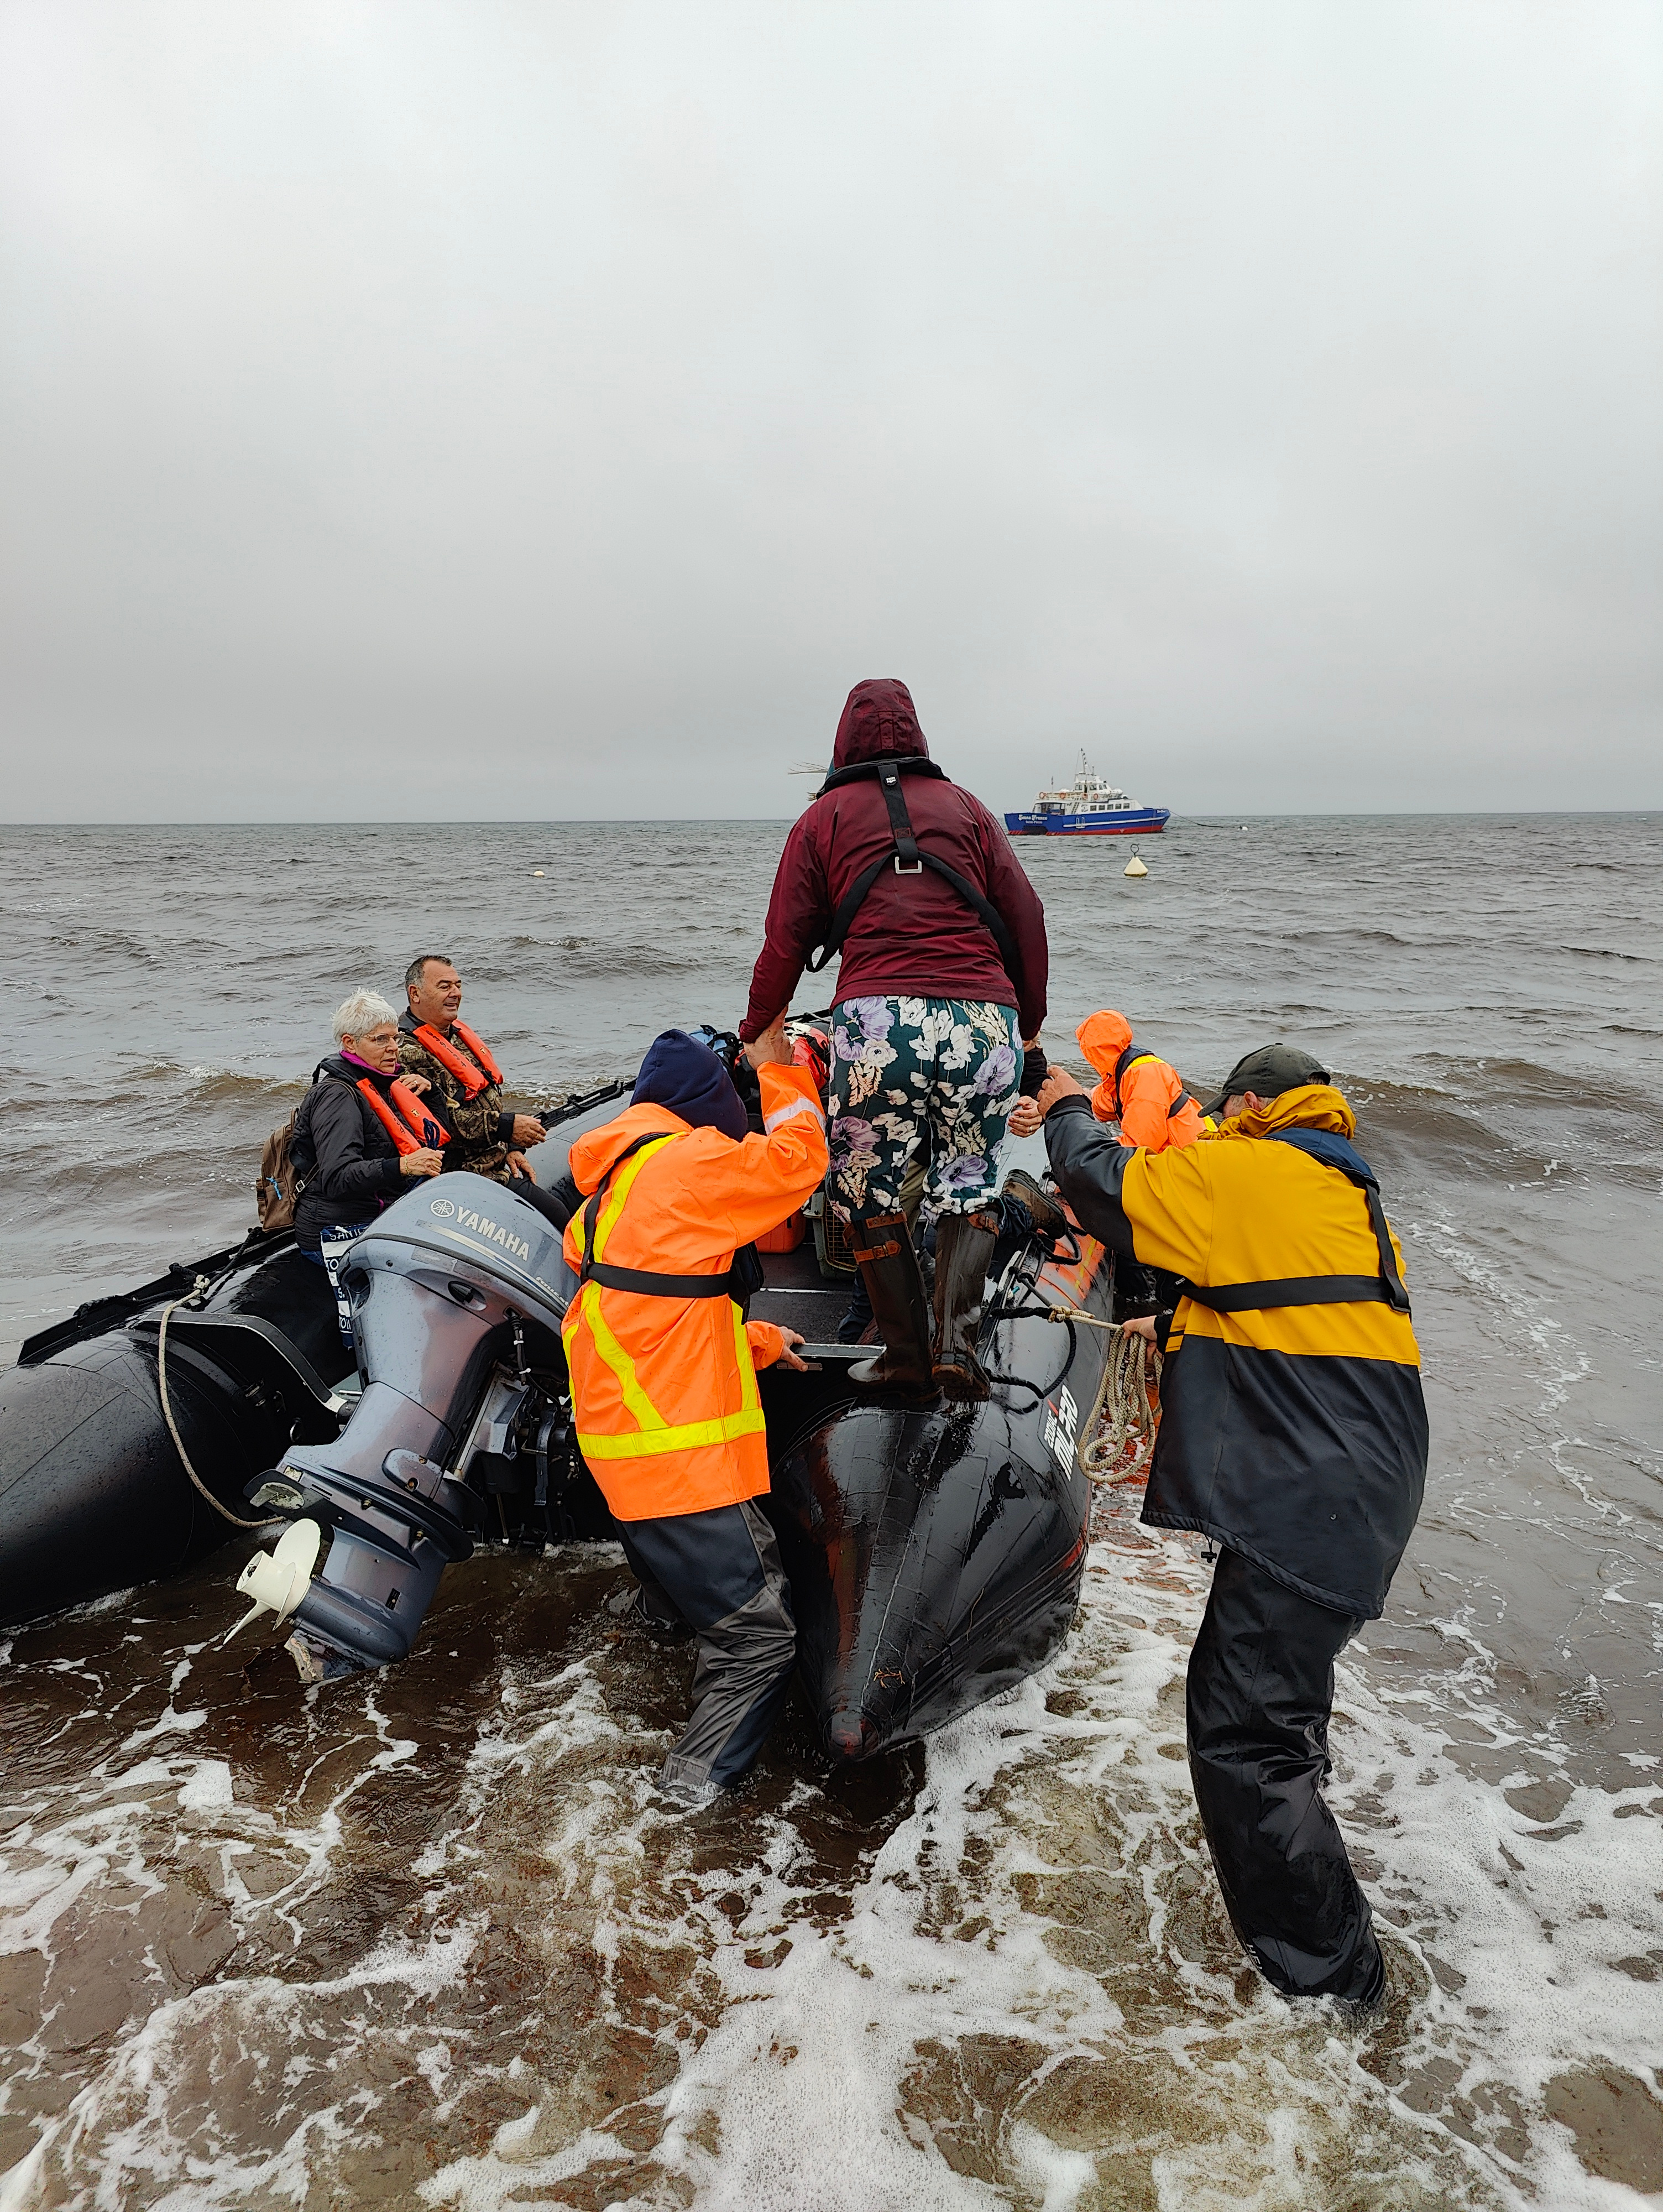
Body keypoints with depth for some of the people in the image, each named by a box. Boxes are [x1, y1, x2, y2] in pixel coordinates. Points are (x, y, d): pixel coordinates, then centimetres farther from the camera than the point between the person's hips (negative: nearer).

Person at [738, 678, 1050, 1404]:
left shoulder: (825, 816, 15)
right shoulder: (966, 807, 20)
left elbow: (785, 941, 11)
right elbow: (1026, 919, 14)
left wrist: (754, 1035, 22)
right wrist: (1029, 1029, 22)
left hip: (879, 1018, -2)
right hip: (986, 1021, 3)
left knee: (868, 1190, 14)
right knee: (968, 1186, 17)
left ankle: (907, 1359, 13)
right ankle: (956, 1340, -1)